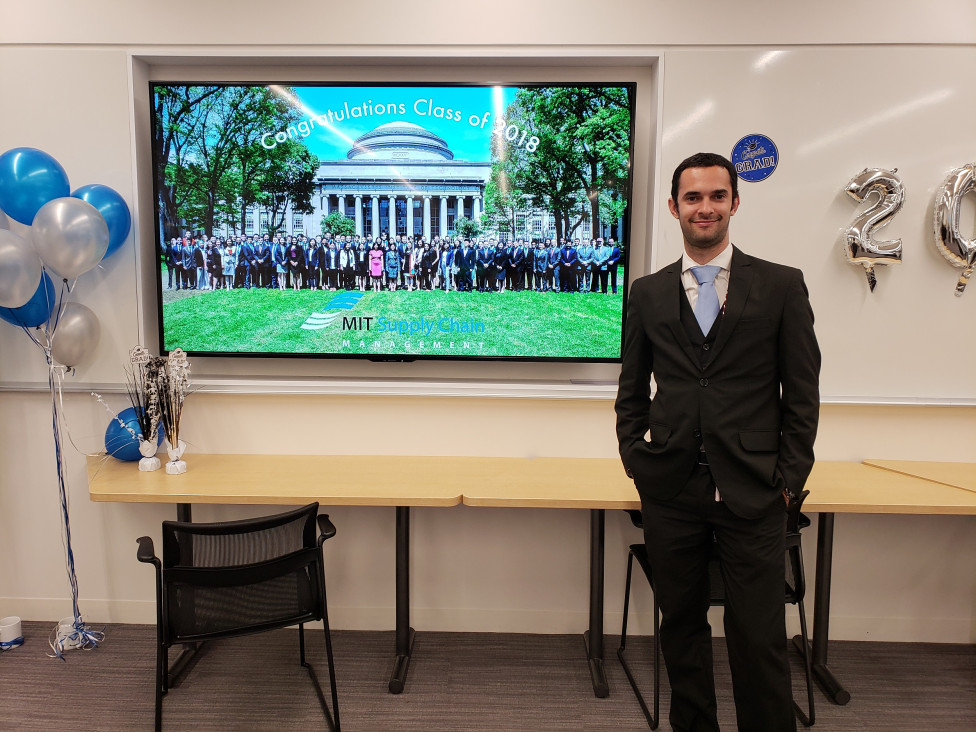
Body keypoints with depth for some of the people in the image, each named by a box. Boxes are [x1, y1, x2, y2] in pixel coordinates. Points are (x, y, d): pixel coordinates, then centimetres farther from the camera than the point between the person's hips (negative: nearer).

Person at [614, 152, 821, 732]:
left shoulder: (782, 286, 2)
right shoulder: (648, 293, 8)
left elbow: (802, 393, 2)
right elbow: (633, 389, 12)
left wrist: (790, 476, -2)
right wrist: (634, 458, 4)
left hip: (753, 490, -2)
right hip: (671, 489, 2)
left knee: (760, 636, 2)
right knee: (682, 625, 14)